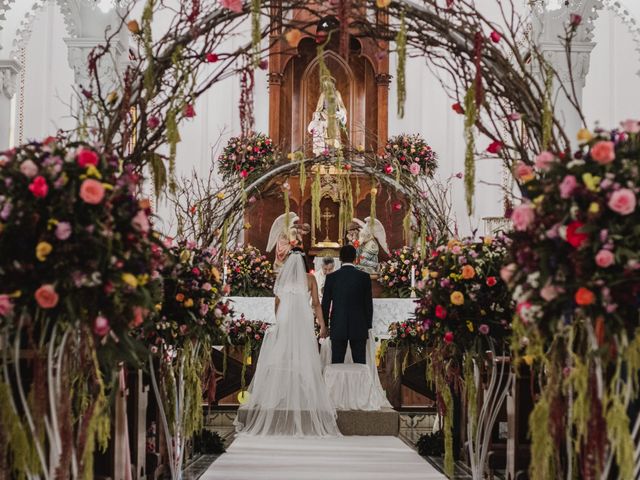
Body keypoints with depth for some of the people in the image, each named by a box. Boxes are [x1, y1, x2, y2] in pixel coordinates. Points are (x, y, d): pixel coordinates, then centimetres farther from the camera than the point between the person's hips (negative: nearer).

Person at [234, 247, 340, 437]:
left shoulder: (281, 277, 4)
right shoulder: (309, 279, 0)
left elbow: (277, 303, 10)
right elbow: (316, 304, 1)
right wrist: (322, 325, 8)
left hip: (284, 323, 1)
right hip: (304, 324, -1)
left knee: (281, 359, 2)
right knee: (304, 362, -1)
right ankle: (304, 398, -4)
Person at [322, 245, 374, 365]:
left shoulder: (331, 277, -2)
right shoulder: (364, 277, -3)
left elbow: (325, 304, 2)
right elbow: (368, 304, 1)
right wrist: (368, 326, 10)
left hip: (338, 328, 0)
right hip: (359, 328, 0)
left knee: (337, 363, 4)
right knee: (360, 363, 2)